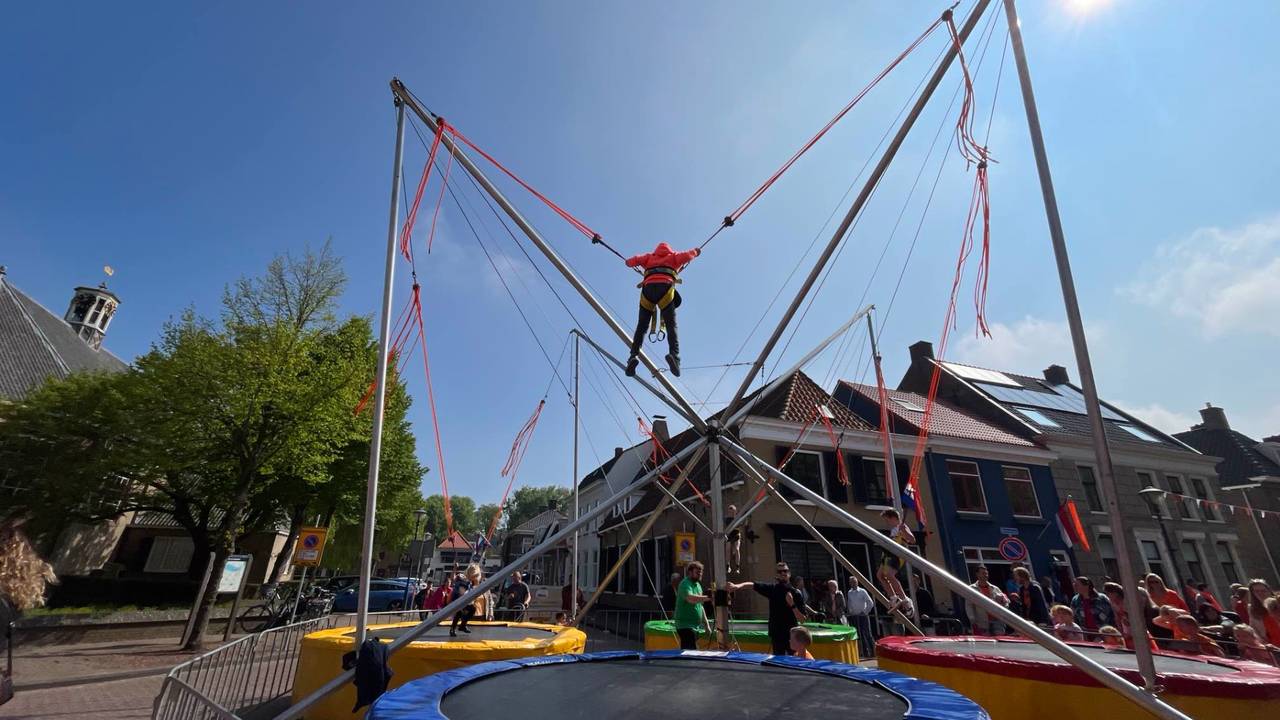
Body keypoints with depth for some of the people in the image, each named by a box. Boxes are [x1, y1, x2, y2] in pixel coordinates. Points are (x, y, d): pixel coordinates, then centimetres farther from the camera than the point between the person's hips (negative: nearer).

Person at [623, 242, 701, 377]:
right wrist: (695, 251, 30)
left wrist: (629, 262, 44)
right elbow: (687, 256, 9)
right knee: (671, 325, -7)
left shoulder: (649, 257, 32)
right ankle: (674, 355, -31)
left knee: (641, 326, 4)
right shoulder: (673, 256, 28)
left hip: (648, 288, 2)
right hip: (665, 288, -1)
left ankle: (633, 355, -16)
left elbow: (630, 262, 21)